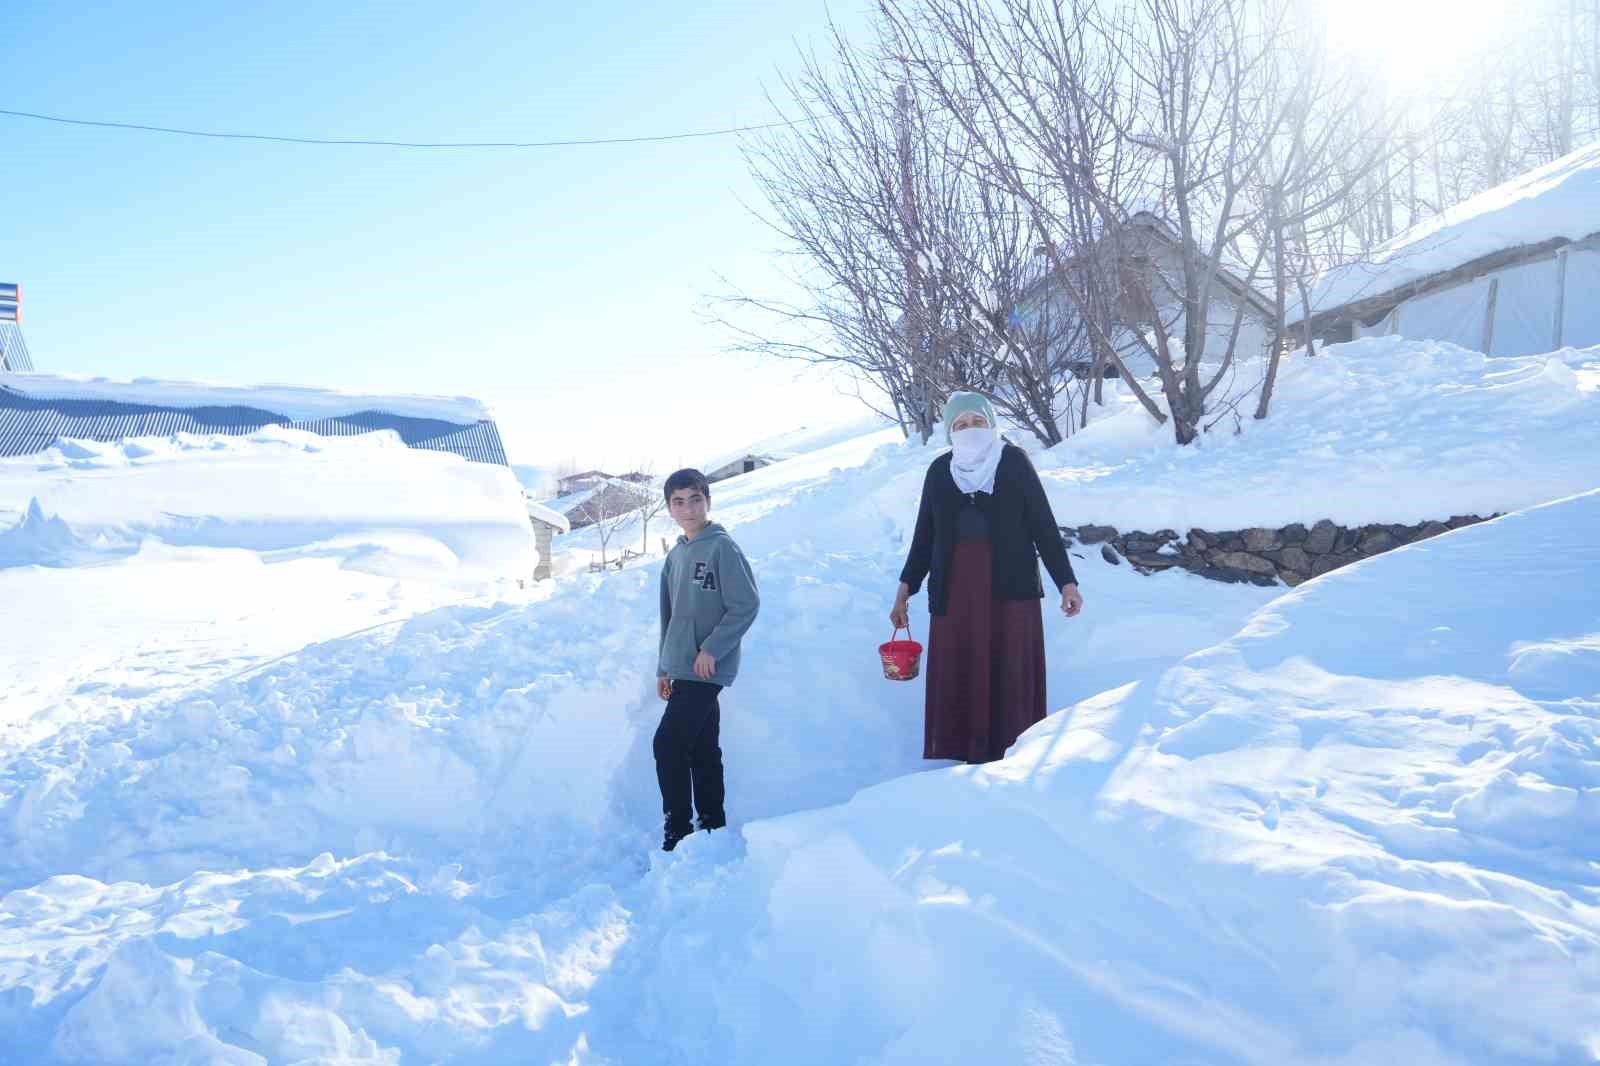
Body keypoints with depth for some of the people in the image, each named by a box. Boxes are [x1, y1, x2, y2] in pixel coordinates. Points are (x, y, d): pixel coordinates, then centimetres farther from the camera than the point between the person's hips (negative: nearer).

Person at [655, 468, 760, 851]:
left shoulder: (722, 547, -10)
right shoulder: (675, 556, 13)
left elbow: (746, 605, -15)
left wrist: (711, 649, -17)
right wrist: (664, 668, 19)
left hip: (706, 669, -8)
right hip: (683, 669, 8)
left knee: (668, 743, -12)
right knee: (703, 751, 13)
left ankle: (678, 831, -2)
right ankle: (712, 826, 22)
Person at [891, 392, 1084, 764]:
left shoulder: (1014, 461, -1)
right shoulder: (939, 471, 6)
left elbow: (1043, 524, -1)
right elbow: (924, 535, 11)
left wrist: (1066, 581, -5)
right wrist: (905, 589, 8)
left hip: (1010, 587, -2)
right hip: (956, 589, 2)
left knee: (1011, 673, 0)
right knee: (959, 675, 2)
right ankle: (966, 755, 10)